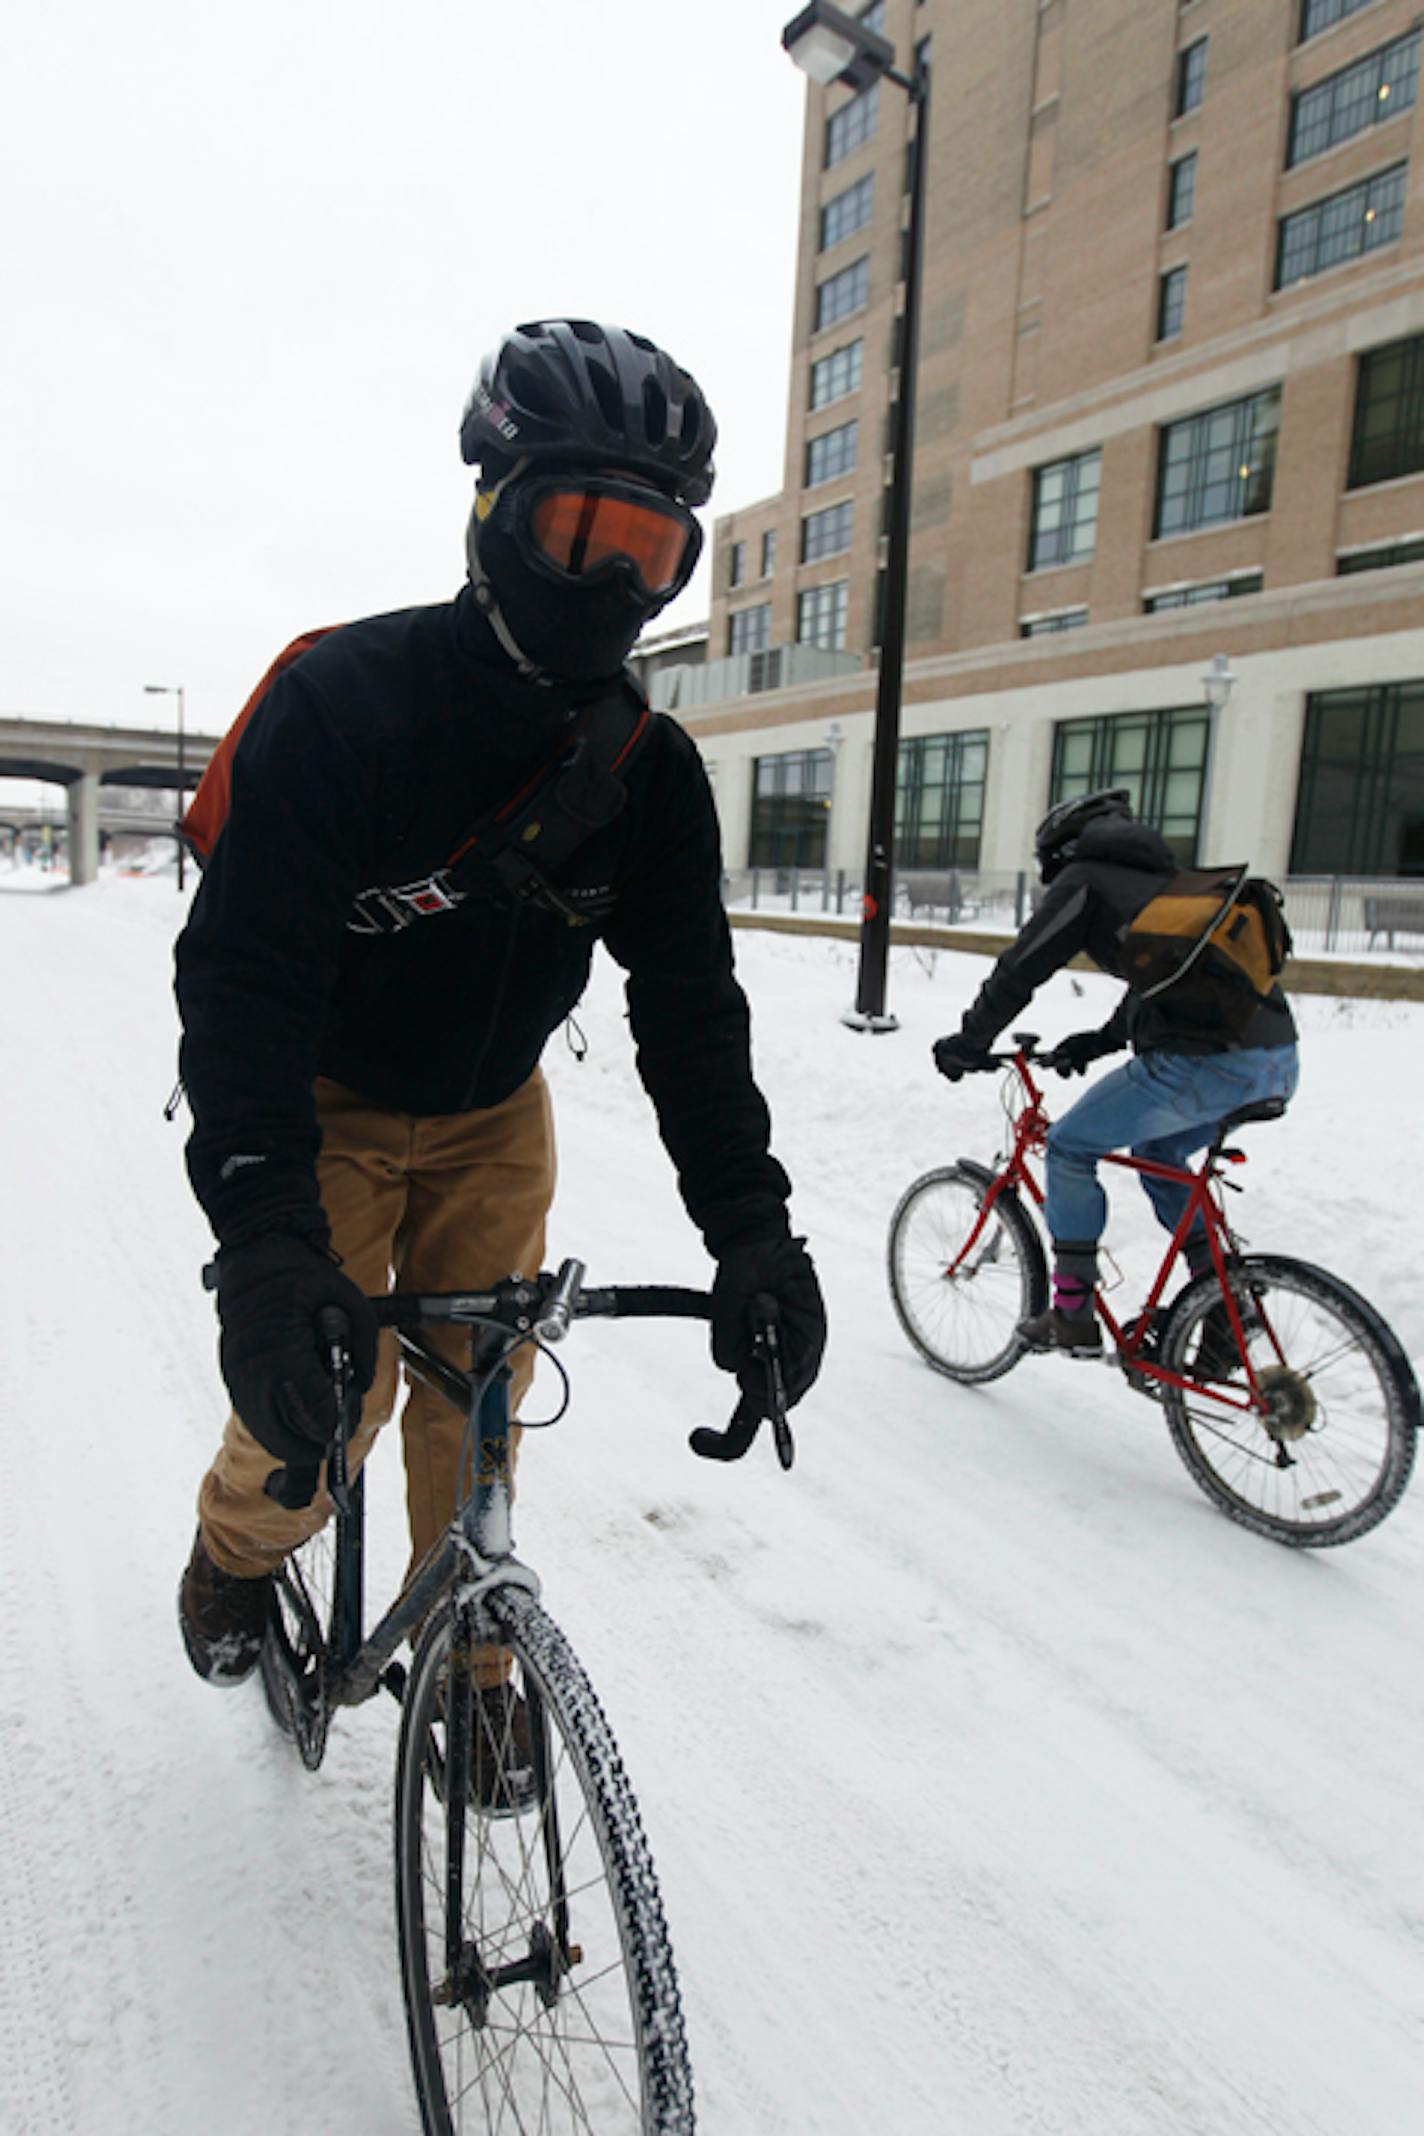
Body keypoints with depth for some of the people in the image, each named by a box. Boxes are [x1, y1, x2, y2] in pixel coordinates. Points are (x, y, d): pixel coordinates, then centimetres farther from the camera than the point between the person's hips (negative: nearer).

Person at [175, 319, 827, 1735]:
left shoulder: (650, 769, -11)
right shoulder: (340, 700, -25)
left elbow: (689, 1005, -14)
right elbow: (241, 976, -30)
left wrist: (750, 1228, -26)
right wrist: (265, 1241, -41)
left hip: (493, 1118, 4)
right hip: (325, 1108, -3)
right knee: (321, 1401, -6)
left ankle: (465, 1665, 27)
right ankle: (235, 1552, 30)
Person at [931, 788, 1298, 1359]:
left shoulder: (1085, 879, 6)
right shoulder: (1159, 877, 29)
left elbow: (1019, 970, 5)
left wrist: (967, 1044, 17)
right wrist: (1100, 1040, 42)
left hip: (1206, 1063, -8)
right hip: (1278, 1063, 9)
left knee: (1068, 1148, 9)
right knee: (1156, 1152, 30)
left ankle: (1073, 1315, 13)